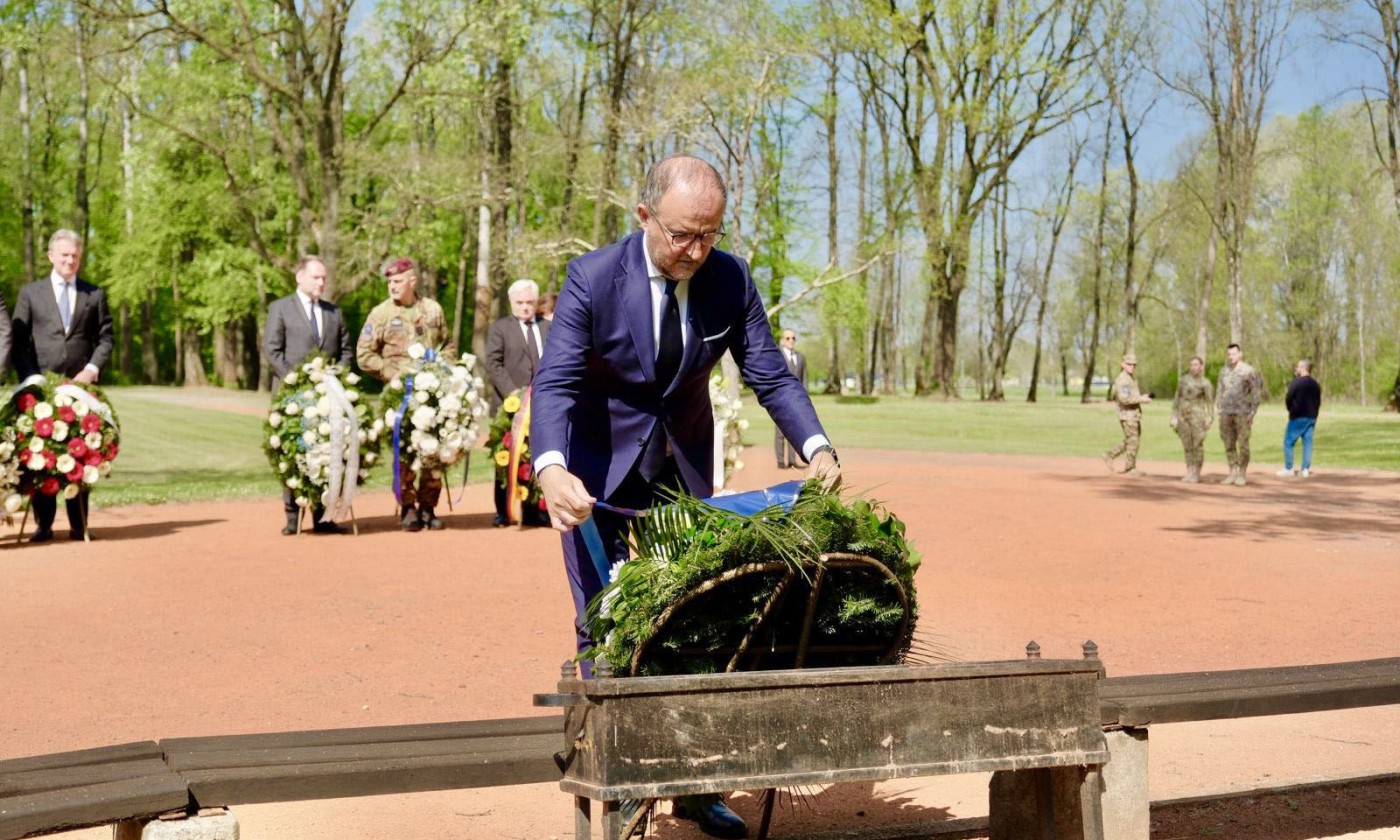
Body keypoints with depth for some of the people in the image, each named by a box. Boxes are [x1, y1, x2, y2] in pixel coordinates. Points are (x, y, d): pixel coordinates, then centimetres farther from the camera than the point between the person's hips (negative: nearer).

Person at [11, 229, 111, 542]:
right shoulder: (30, 292, 9)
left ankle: (79, 524, 5)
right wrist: (31, 380, -6)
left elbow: (105, 338, 9)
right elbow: (18, 340, 5)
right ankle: (44, 524, 6)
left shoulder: (95, 295, 11)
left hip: (81, 384, 1)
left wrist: (92, 369, -7)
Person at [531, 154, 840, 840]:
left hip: (684, 466, 3)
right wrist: (551, 469, -45)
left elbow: (771, 374, -8)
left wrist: (816, 447, -25)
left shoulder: (730, 279, -12)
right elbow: (555, 383, -26)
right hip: (600, 467, -3)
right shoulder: (592, 279, -21)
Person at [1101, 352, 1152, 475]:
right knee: (1132, 441, -4)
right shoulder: (1122, 380, -15)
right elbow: (1124, 399, -24)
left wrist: (1143, 397, 6)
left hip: (1135, 414, 9)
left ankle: (1109, 456, 20)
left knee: (1129, 442, 14)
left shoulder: (1132, 378, 17)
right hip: (1127, 415, -9)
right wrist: (1141, 399, -20)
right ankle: (1130, 468, 5)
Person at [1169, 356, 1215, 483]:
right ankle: (1189, 472, 12)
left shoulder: (1205, 383, -5)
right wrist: (1174, 416, 8)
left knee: (1198, 445, -4)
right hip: (1183, 415, 5)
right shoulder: (1183, 380, 9)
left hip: (1197, 415, -5)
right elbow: (1178, 398, 12)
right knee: (1187, 445, 7)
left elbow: (1210, 402, -5)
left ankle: (1197, 474, 1)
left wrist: (1209, 419, -14)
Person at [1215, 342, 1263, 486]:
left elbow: (1257, 392, -4)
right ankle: (1233, 473, 14)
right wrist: (1218, 409, 11)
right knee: (1229, 445, 6)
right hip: (1226, 413, 5)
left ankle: (1241, 475, 2)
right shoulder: (1224, 371, 12)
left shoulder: (1248, 371, -4)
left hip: (1243, 413, -5)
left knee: (1243, 445, -4)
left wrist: (1252, 412, -9)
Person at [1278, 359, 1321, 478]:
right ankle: (1306, 469, 6)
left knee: (1288, 442, 2)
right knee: (1308, 442, 8)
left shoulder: (1296, 382, -13)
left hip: (1298, 417, -6)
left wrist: (1291, 410, 6)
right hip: (1311, 418, 6)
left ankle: (1288, 468, 1)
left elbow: (1288, 399, -12)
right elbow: (1318, 402, 13)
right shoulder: (1315, 384, 10)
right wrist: (1312, 414, 15)